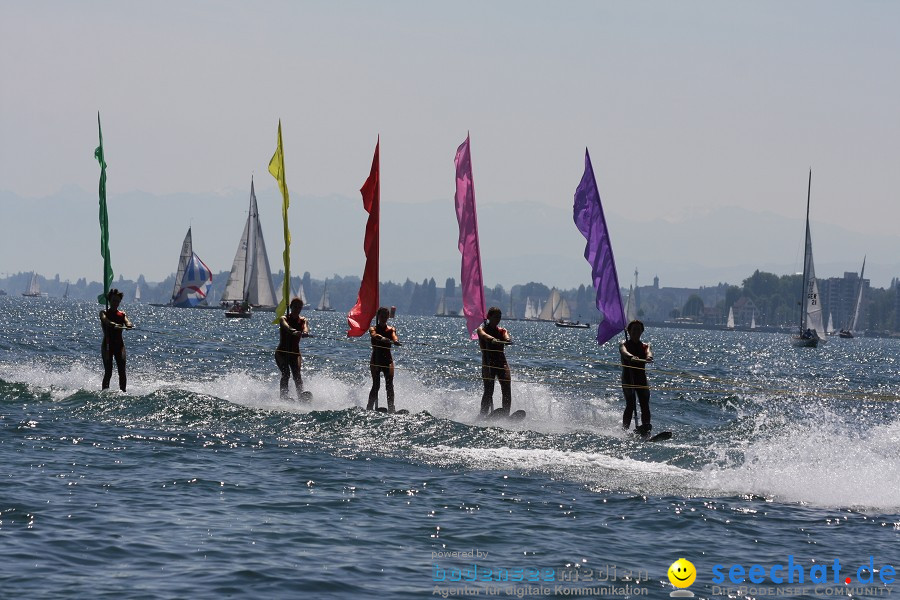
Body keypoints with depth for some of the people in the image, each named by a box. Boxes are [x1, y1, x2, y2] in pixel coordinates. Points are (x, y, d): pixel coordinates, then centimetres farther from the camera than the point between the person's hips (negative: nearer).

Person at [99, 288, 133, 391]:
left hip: (119, 344, 3)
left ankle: (123, 391, -5)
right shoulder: (104, 313, 3)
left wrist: (129, 325, -33)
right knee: (108, 372, -12)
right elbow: (105, 320, -19)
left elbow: (127, 322, -7)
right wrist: (114, 325, -41)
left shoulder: (122, 315, 13)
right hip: (107, 344, -3)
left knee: (122, 371, -8)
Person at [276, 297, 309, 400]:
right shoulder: (284, 319, 1)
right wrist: (293, 331, -47)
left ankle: (301, 396, -32)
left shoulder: (303, 320, 9)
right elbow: (286, 326, -24)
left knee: (297, 374, -19)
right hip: (281, 353, -2)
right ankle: (283, 397, -29)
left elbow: (305, 328, -14)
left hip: (295, 353, 2)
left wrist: (305, 332, -40)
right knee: (286, 373, -23)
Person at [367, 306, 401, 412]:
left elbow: (394, 337, -12)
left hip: (388, 360, 2)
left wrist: (395, 341, -38)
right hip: (376, 360, -2)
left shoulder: (391, 330, 10)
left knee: (389, 386, -8)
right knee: (376, 385, -11)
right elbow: (374, 335, -21)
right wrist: (382, 338, -44)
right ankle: (369, 408, -8)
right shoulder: (373, 329, 3)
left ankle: (391, 408, -10)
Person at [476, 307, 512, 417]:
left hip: (502, 362, 4)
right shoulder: (482, 329, 4)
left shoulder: (502, 331, 16)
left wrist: (507, 340, -33)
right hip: (488, 363, -4)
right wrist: (492, 339, -43)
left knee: (507, 390, -9)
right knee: (488, 390, -16)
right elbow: (483, 335, -20)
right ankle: (484, 415, -18)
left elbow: (506, 338, -6)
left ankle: (506, 414, -8)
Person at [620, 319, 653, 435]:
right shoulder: (624, 344, 5)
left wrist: (649, 357, -36)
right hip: (628, 378, -4)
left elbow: (648, 352, -10)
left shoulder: (644, 346, 14)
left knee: (645, 405, -10)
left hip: (641, 378, 4)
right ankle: (625, 429, -17)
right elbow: (624, 352, -19)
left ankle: (645, 428, -14)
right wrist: (632, 357, -43)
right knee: (630, 405, -16)